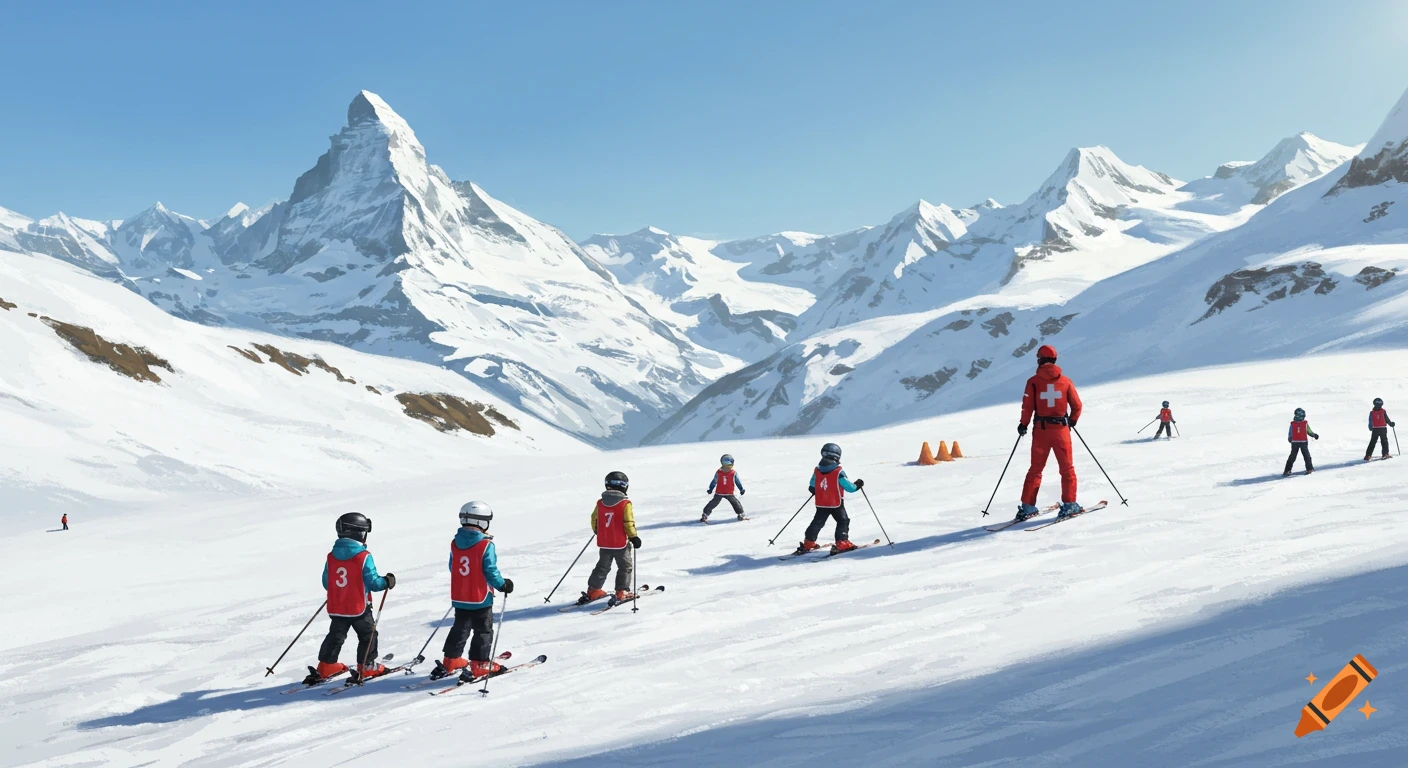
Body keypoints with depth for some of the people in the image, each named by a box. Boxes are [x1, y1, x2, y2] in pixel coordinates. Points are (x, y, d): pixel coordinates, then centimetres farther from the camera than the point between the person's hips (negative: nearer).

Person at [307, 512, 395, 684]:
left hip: (336, 608, 5)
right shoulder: (364, 556, -18)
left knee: (335, 636, 19)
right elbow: (372, 582, -16)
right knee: (368, 635, 11)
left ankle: (326, 666, 20)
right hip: (359, 607, -5)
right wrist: (387, 582, 3)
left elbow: (326, 583, 7)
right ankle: (366, 666, 13)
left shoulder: (331, 557, -1)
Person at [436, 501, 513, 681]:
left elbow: (452, 568, 11)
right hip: (480, 598, -6)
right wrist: (503, 585, -3)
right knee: (483, 631, 6)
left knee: (460, 629, 20)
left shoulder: (455, 543, 0)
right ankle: (480, 665, 5)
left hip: (459, 597, 6)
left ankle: (451, 661, 27)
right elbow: (490, 572, -18)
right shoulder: (486, 545, -18)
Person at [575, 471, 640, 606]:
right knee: (625, 567, 11)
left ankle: (593, 591, 21)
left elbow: (594, 520, 9)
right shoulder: (625, 504, -13)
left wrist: (597, 532, 27)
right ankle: (622, 592, 6)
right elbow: (629, 523, -14)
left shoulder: (600, 503, 0)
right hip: (620, 543, -5)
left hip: (604, 543, 5)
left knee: (602, 567, 19)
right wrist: (634, 537, -4)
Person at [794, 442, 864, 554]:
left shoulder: (817, 470, -4)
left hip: (821, 504, 5)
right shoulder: (838, 472, -18)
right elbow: (849, 487, -13)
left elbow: (812, 486, 10)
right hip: (836, 504, -5)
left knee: (817, 522, 17)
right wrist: (857, 485, 6)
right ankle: (842, 543, -2)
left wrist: (814, 490, 31)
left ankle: (808, 543, 20)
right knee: (843, 521, 9)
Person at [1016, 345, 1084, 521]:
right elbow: (1077, 406, 1)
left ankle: (1028, 506, 6)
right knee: (1067, 468, 10)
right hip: (1061, 429, 0)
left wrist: (1023, 424, 6)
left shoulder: (1033, 381, -5)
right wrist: (1072, 421, 19)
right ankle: (1069, 504, 7)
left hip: (1040, 429, 0)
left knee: (1035, 469, 9)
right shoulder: (1065, 381, 0)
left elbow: (1027, 406, -10)